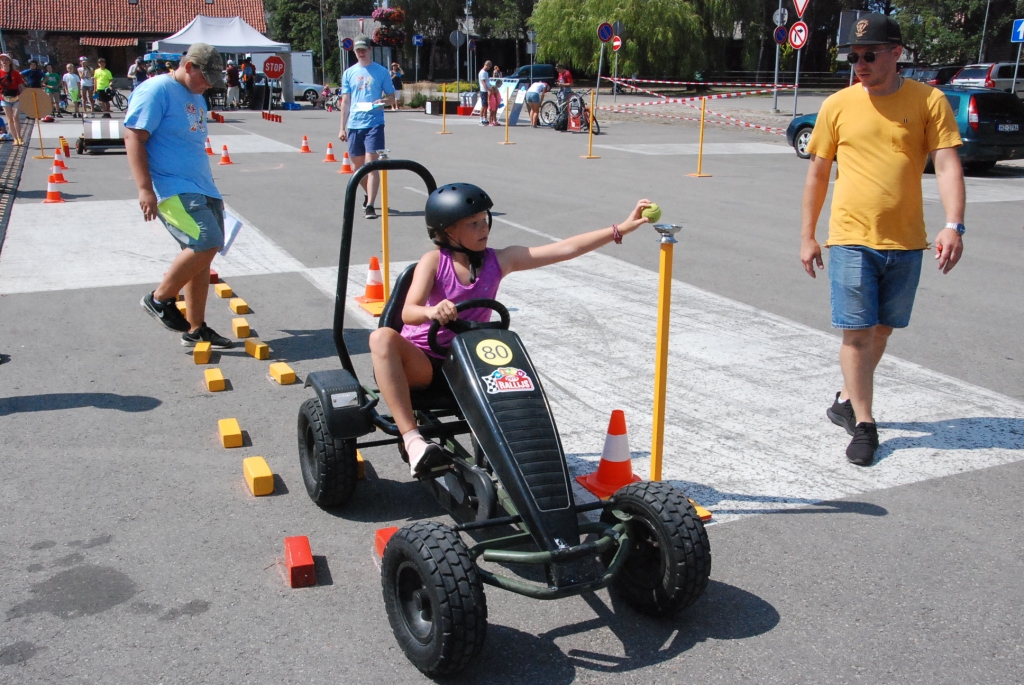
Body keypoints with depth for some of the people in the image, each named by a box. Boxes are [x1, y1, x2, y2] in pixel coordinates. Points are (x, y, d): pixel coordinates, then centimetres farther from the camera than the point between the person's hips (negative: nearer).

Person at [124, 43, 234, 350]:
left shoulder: (196, 97, 20)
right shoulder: (156, 91, -8)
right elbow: (133, 137, -15)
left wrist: (212, 193, 30)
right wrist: (145, 188, -22)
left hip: (201, 189, 9)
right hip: (172, 189, -9)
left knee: (201, 254, 7)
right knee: (206, 242, -21)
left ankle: (195, 329, 15)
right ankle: (160, 299, -2)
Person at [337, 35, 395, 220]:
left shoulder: (381, 71, 4)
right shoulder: (349, 73, 11)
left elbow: (391, 97, 7)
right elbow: (345, 101, 13)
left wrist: (383, 101, -16)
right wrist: (342, 127, 8)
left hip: (374, 123, -4)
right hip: (354, 124, 4)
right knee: (357, 165, 11)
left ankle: (369, 205, -12)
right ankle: (367, 193, 36)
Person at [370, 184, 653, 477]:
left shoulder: (498, 260, -1)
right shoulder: (434, 261, -9)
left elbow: (565, 249, -6)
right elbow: (408, 312, -23)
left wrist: (621, 229, -12)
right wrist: (431, 312, -47)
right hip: (420, 361, -3)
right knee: (383, 337, -34)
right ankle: (412, 438, -39)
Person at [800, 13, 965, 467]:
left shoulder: (929, 101, -1)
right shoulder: (837, 106, 2)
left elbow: (947, 166, -6)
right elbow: (817, 173, 8)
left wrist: (953, 226, -19)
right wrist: (807, 236, 8)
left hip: (906, 241, 1)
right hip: (851, 238, -1)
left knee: (881, 329, 12)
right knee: (857, 332, -4)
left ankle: (848, 400, 33)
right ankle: (864, 425, 7)